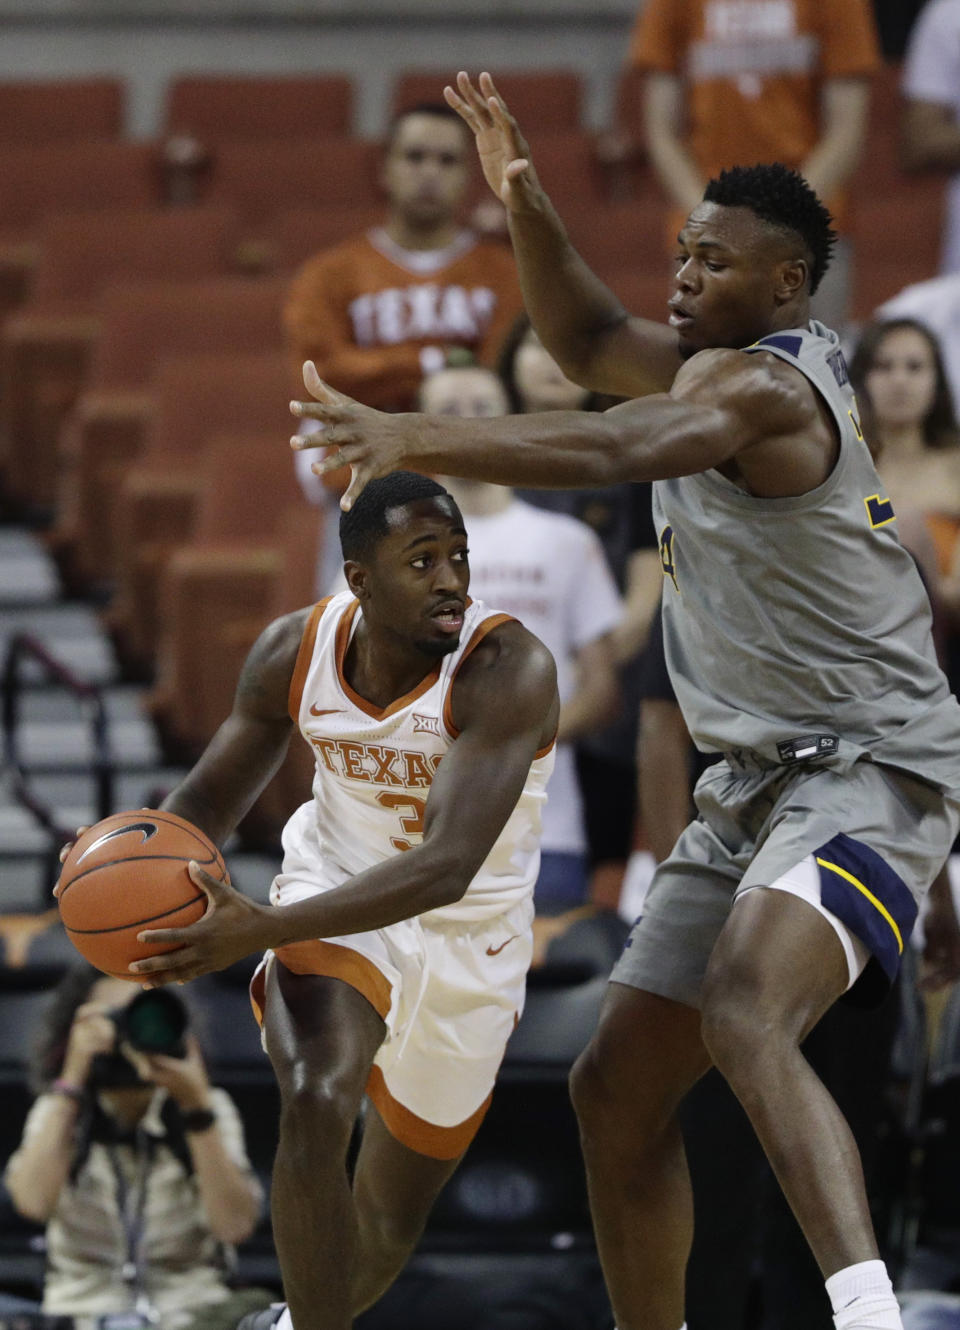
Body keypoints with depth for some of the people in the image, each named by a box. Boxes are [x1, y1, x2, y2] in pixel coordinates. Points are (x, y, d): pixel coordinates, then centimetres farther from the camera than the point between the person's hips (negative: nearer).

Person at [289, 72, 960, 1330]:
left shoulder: (760, 385, -17)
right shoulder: (723, 369, 13)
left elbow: (614, 451, -36)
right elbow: (591, 342, 27)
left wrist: (411, 438, -48)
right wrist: (526, 208, 8)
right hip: (758, 784, 11)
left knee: (745, 1014, -37)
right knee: (618, 1084, 11)